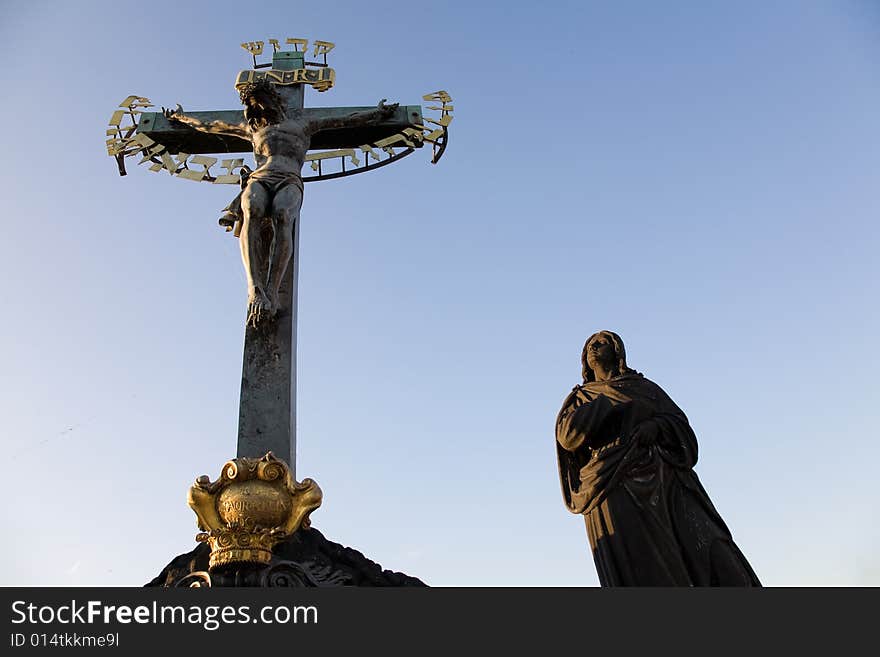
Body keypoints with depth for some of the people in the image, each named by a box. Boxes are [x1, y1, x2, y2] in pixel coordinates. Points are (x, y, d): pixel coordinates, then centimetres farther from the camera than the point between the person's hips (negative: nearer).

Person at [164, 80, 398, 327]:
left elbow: (348, 120, 37)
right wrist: (180, 117, 59)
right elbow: (207, 126, 50)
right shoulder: (252, 129, 39)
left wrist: (379, 113, 37)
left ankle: (271, 292, -55)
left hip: (289, 181, -1)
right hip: (258, 179, 1)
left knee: (282, 214, -39)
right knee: (252, 212, -38)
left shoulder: (301, 123, 34)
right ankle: (255, 290, -55)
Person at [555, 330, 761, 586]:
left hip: (662, 478, 3)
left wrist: (655, 426, -9)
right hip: (616, 486, -3)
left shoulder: (646, 387, 27)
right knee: (647, 575, -20)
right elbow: (568, 436, 2)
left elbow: (679, 423, 13)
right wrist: (608, 399, 5)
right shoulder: (580, 399, 22)